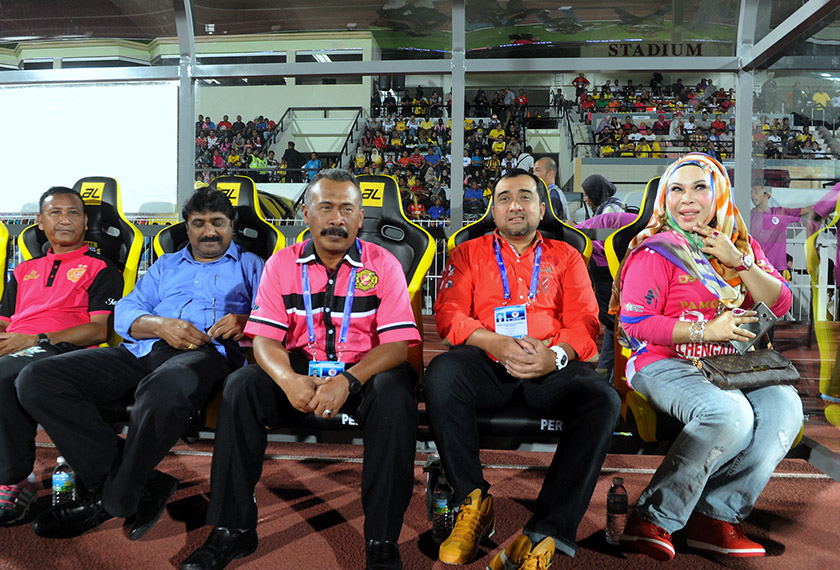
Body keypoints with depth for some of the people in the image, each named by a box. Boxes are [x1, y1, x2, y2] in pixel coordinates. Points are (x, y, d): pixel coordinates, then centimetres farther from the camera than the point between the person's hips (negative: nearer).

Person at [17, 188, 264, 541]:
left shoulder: (249, 266, 23)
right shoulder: (166, 265, 33)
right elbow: (125, 313, 17)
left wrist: (243, 321, -15)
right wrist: (160, 325, -4)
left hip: (207, 352, -5)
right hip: (143, 350, 5)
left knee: (164, 390, -43)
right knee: (36, 380, -16)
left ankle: (114, 499, -17)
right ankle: (144, 485, -21)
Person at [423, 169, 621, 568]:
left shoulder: (565, 256, 22)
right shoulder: (469, 253, 20)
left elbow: (585, 322, 10)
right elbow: (448, 315, 6)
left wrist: (557, 354, -14)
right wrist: (494, 342, -14)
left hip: (551, 367, 1)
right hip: (486, 364, 0)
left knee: (603, 400, -31)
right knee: (441, 374, -34)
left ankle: (545, 534, -27)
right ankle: (474, 503, -17)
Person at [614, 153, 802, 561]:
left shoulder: (743, 246, 17)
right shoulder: (656, 251, -3)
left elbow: (780, 305, 10)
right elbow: (634, 324, -10)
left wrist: (737, 263, -5)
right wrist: (706, 332, -17)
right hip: (664, 364, -6)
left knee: (784, 406, -22)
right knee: (730, 414, -32)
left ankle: (717, 516, -15)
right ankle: (651, 521, -20)